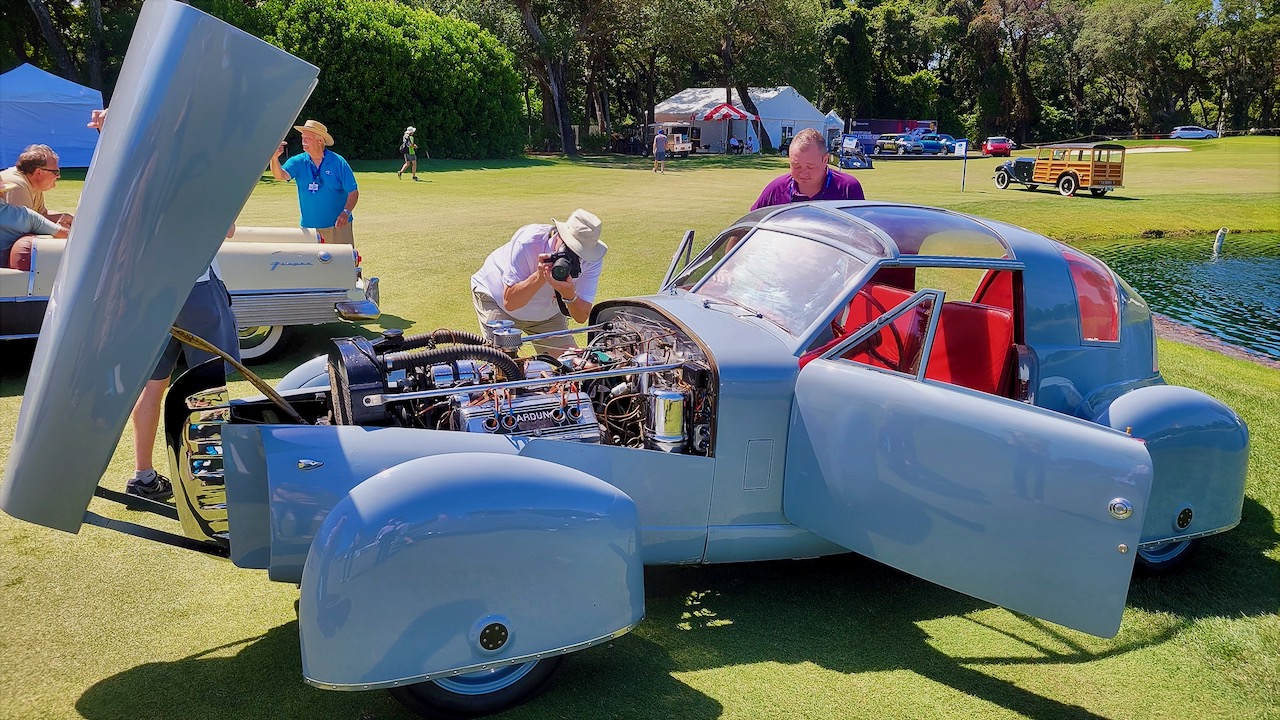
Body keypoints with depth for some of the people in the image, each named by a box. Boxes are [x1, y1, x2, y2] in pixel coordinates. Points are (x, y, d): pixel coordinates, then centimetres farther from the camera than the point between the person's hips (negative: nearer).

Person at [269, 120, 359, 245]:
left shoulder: (338, 162, -4)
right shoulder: (298, 162, 4)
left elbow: (353, 191, -5)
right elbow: (281, 175, -13)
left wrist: (346, 212, -20)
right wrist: (274, 159, -33)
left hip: (337, 225, -3)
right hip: (309, 227, 3)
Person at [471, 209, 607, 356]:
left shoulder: (593, 259, -26)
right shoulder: (527, 242, -36)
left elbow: (582, 316, -24)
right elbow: (509, 302, -36)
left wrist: (568, 293, -45)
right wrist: (540, 276, -49)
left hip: (546, 313, 4)